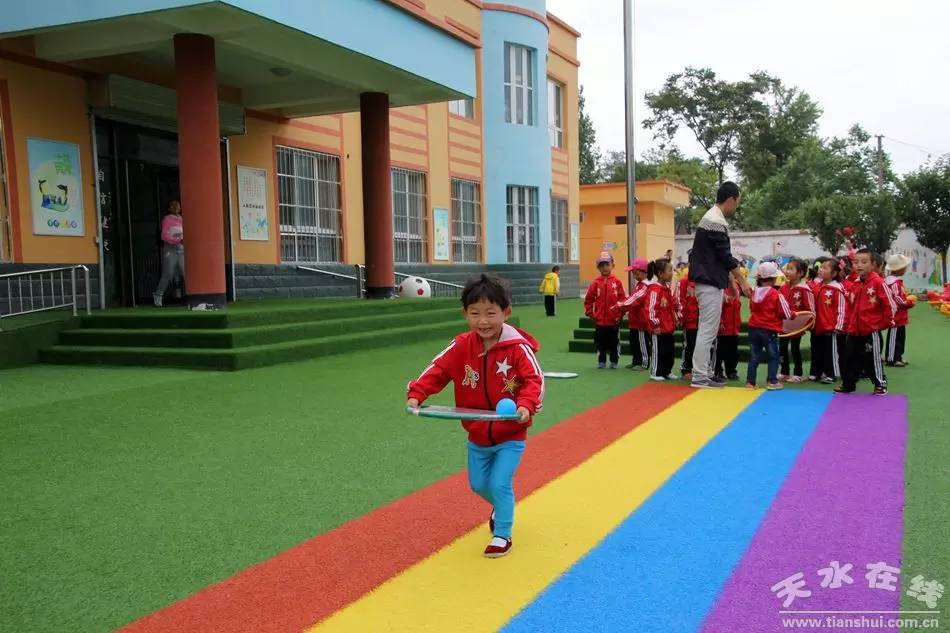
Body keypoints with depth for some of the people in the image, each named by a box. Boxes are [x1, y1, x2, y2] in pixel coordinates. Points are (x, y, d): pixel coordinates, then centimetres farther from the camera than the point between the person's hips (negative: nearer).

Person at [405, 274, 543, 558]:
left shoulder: (518, 348, -19)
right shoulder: (461, 346, -11)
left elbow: (534, 379, -22)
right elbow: (437, 370, -10)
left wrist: (526, 405, -41)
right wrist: (416, 394, -26)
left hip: (510, 436, -4)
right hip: (477, 435, 5)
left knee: (499, 484, -9)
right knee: (478, 484, 19)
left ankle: (502, 534, 15)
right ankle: (501, 507, 52)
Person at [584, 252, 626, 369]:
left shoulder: (617, 282, -3)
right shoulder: (595, 283, -1)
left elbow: (623, 300, -2)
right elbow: (588, 300, 4)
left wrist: (620, 314, -5)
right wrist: (590, 314, 0)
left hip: (614, 320, -1)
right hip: (599, 320, 1)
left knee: (614, 343, 9)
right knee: (600, 343, 10)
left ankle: (614, 362, 21)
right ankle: (601, 362, 22)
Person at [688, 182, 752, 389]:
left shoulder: (712, 217, 15)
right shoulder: (716, 222, -17)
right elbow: (726, 257, -15)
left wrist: (731, 281, 19)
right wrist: (742, 282, -5)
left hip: (709, 282, 10)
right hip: (710, 283, -10)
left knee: (709, 331, 14)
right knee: (707, 331, -7)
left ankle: (704, 374, 19)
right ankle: (699, 378, -4)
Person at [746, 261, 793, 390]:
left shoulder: (755, 293, 2)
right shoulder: (776, 295, -13)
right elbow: (786, 313, -7)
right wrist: (793, 315, 12)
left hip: (754, 328, 5)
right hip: (769, 330, -5)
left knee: (754, 356, 10)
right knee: (773, 356, 8)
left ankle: (750, 381, 10)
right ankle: (772, 381, 4)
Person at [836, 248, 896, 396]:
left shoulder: (878, 282, -14)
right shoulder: (854, 285, 7)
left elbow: (890, 304, -11)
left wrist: (886, 322, -5)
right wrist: (850, 323, 12)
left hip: (871, 330, -7)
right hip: (854, 331, 7)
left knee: (873, 359, 3)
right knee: (850, 357, 12)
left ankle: (881, 384, 20)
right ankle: (848, 384, 25)